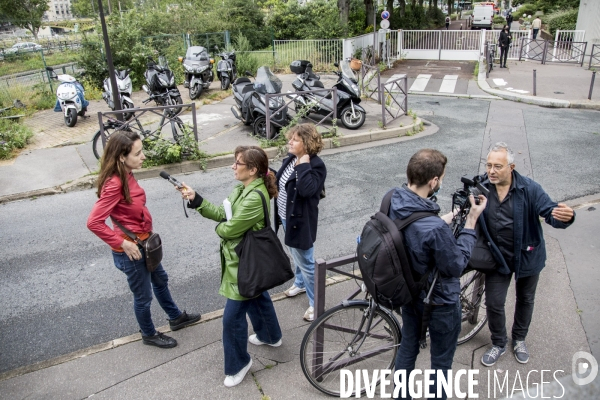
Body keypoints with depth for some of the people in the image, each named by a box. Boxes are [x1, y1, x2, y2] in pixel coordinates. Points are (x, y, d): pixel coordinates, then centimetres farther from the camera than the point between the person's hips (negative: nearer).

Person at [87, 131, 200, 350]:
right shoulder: (114, 184, -29)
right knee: (143, 295, 14)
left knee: (160, 280, 27)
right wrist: (123, 244, -24)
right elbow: (94, 222, -30)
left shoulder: (126, 176, -2)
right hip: (132, 249, -9)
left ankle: (176, 317, 50)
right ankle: (149, 335, 39)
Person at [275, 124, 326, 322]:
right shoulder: (290, 159, 1)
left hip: (301, 220, -8)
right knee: (296, 256, 28)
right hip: (287, 217, 8)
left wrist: (304, 165, -32)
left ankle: (315, 303, 20)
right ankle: (300, 283, 53)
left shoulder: (315, 165, -23)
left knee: (305, 262, 3)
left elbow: (306, 190, -38)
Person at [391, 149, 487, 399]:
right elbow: (456, 266, -23)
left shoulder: (392, 201, -17)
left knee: (407, 346, 28)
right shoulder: (435, 229, -40)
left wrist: (445, 220, 2)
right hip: (439, 301, -7)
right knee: (441, 360, 20)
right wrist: (471, 222, -20)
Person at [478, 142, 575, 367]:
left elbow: (550, 212, -25)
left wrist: (565, 216, -47)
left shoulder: (529, 189, -20)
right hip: (497, 258, 0)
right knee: (493, 303, 6)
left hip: (527, 256, 0)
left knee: (525, 300, 21)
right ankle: (498, 344, 34)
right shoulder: (481, 187, -17)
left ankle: (519, 340, 48)